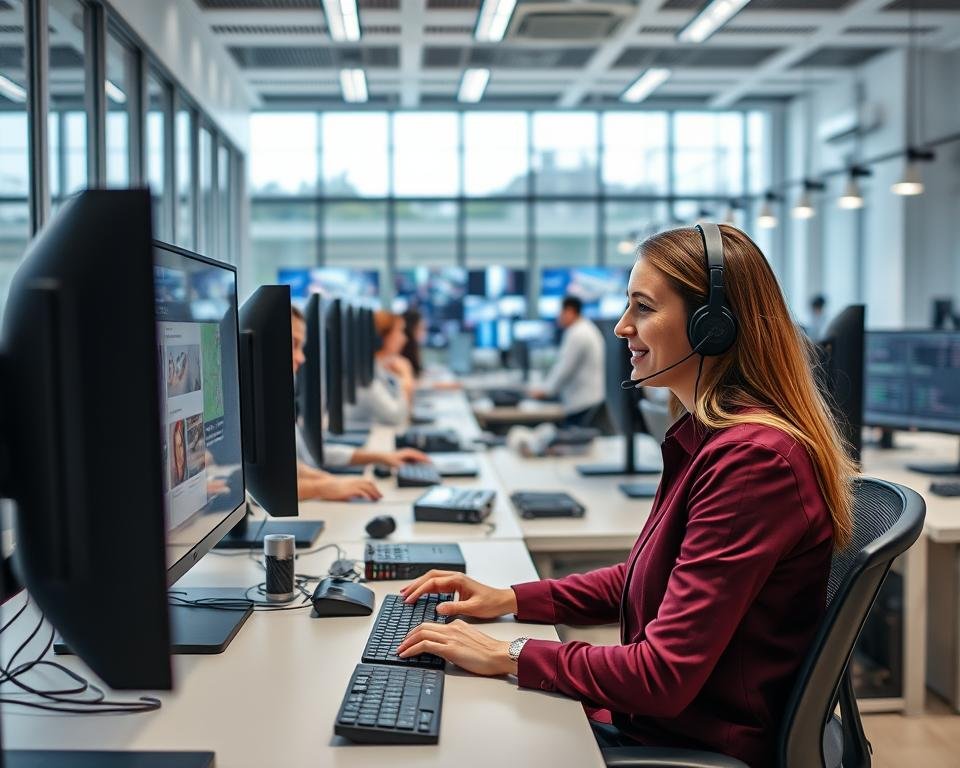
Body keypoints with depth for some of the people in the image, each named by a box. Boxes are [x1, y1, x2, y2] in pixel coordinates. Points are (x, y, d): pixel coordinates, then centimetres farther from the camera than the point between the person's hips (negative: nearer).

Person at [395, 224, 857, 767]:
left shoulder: (753, 458, -26)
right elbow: (647, 579, 15)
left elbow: (665, 676, -26)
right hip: (655, 713, 8)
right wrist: (509, 599, 6)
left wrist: (508, 656, -17)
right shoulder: (712, 435, 4)